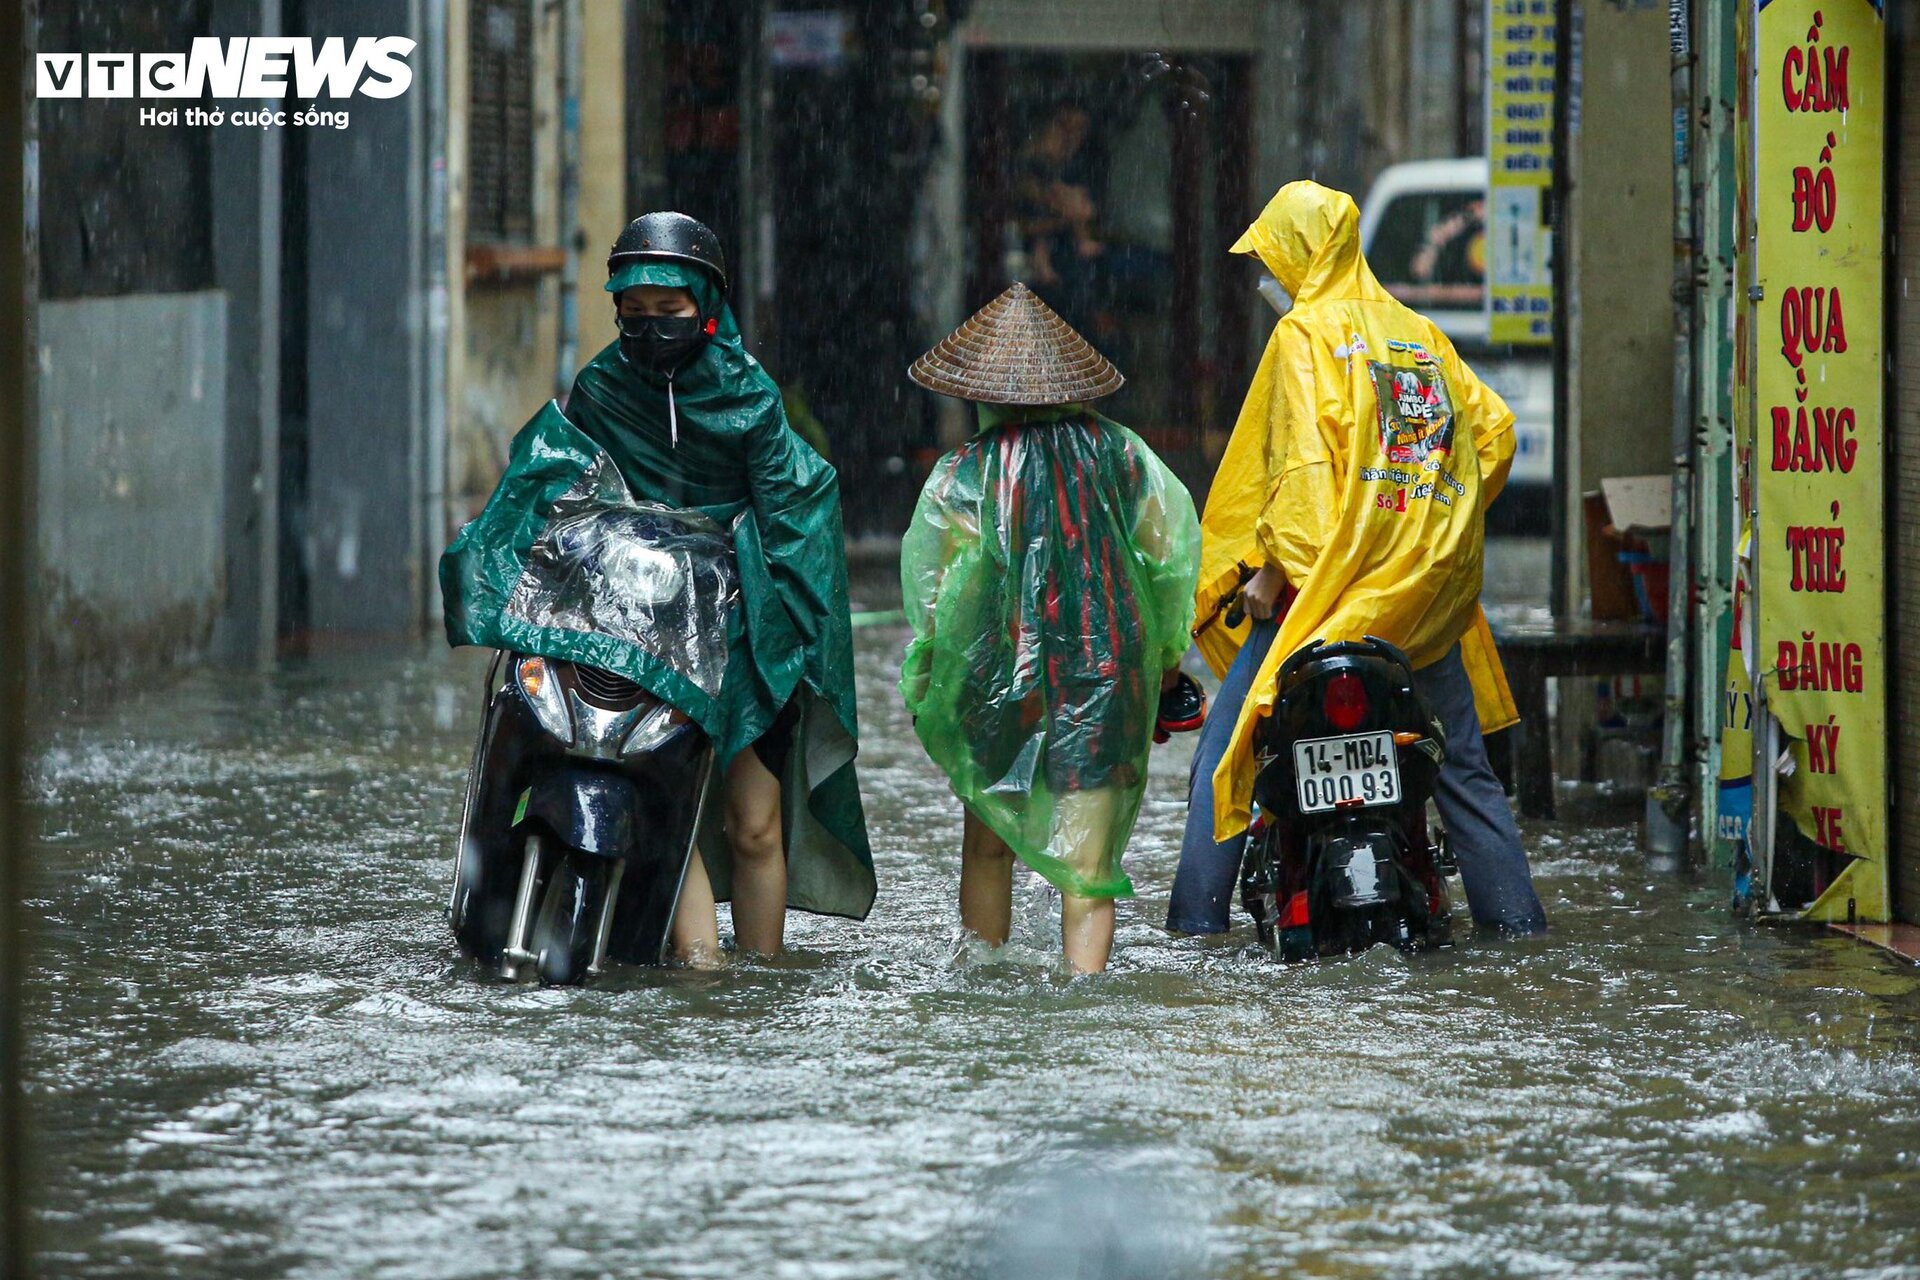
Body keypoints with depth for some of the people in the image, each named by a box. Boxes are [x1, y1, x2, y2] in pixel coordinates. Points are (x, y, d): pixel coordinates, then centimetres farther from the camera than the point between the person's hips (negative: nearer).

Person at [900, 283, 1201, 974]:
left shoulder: (963, 476, -7)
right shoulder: (1118, 453, 0)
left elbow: (934, 595, -8)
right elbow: (1171, 553, 6)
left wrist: (919, 685, 4)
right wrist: (1165, 659, 18)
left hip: (997, 678, -1)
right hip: (1108, 676, 1)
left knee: (987, 846, 18)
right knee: (1087, 865, 2)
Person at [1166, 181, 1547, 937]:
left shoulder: (1306, 333, -5)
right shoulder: (1421, 334, 13)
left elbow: (1303, 459, -15)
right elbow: (1494, 428, 12)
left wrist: (1270, 564, -11)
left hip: (1328, 575, -6)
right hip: (1430, 584, 6)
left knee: (1228, 744, 2)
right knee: (1462, 760, 13)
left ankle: (1198, 910, -3)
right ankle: (1514, 910, 10)